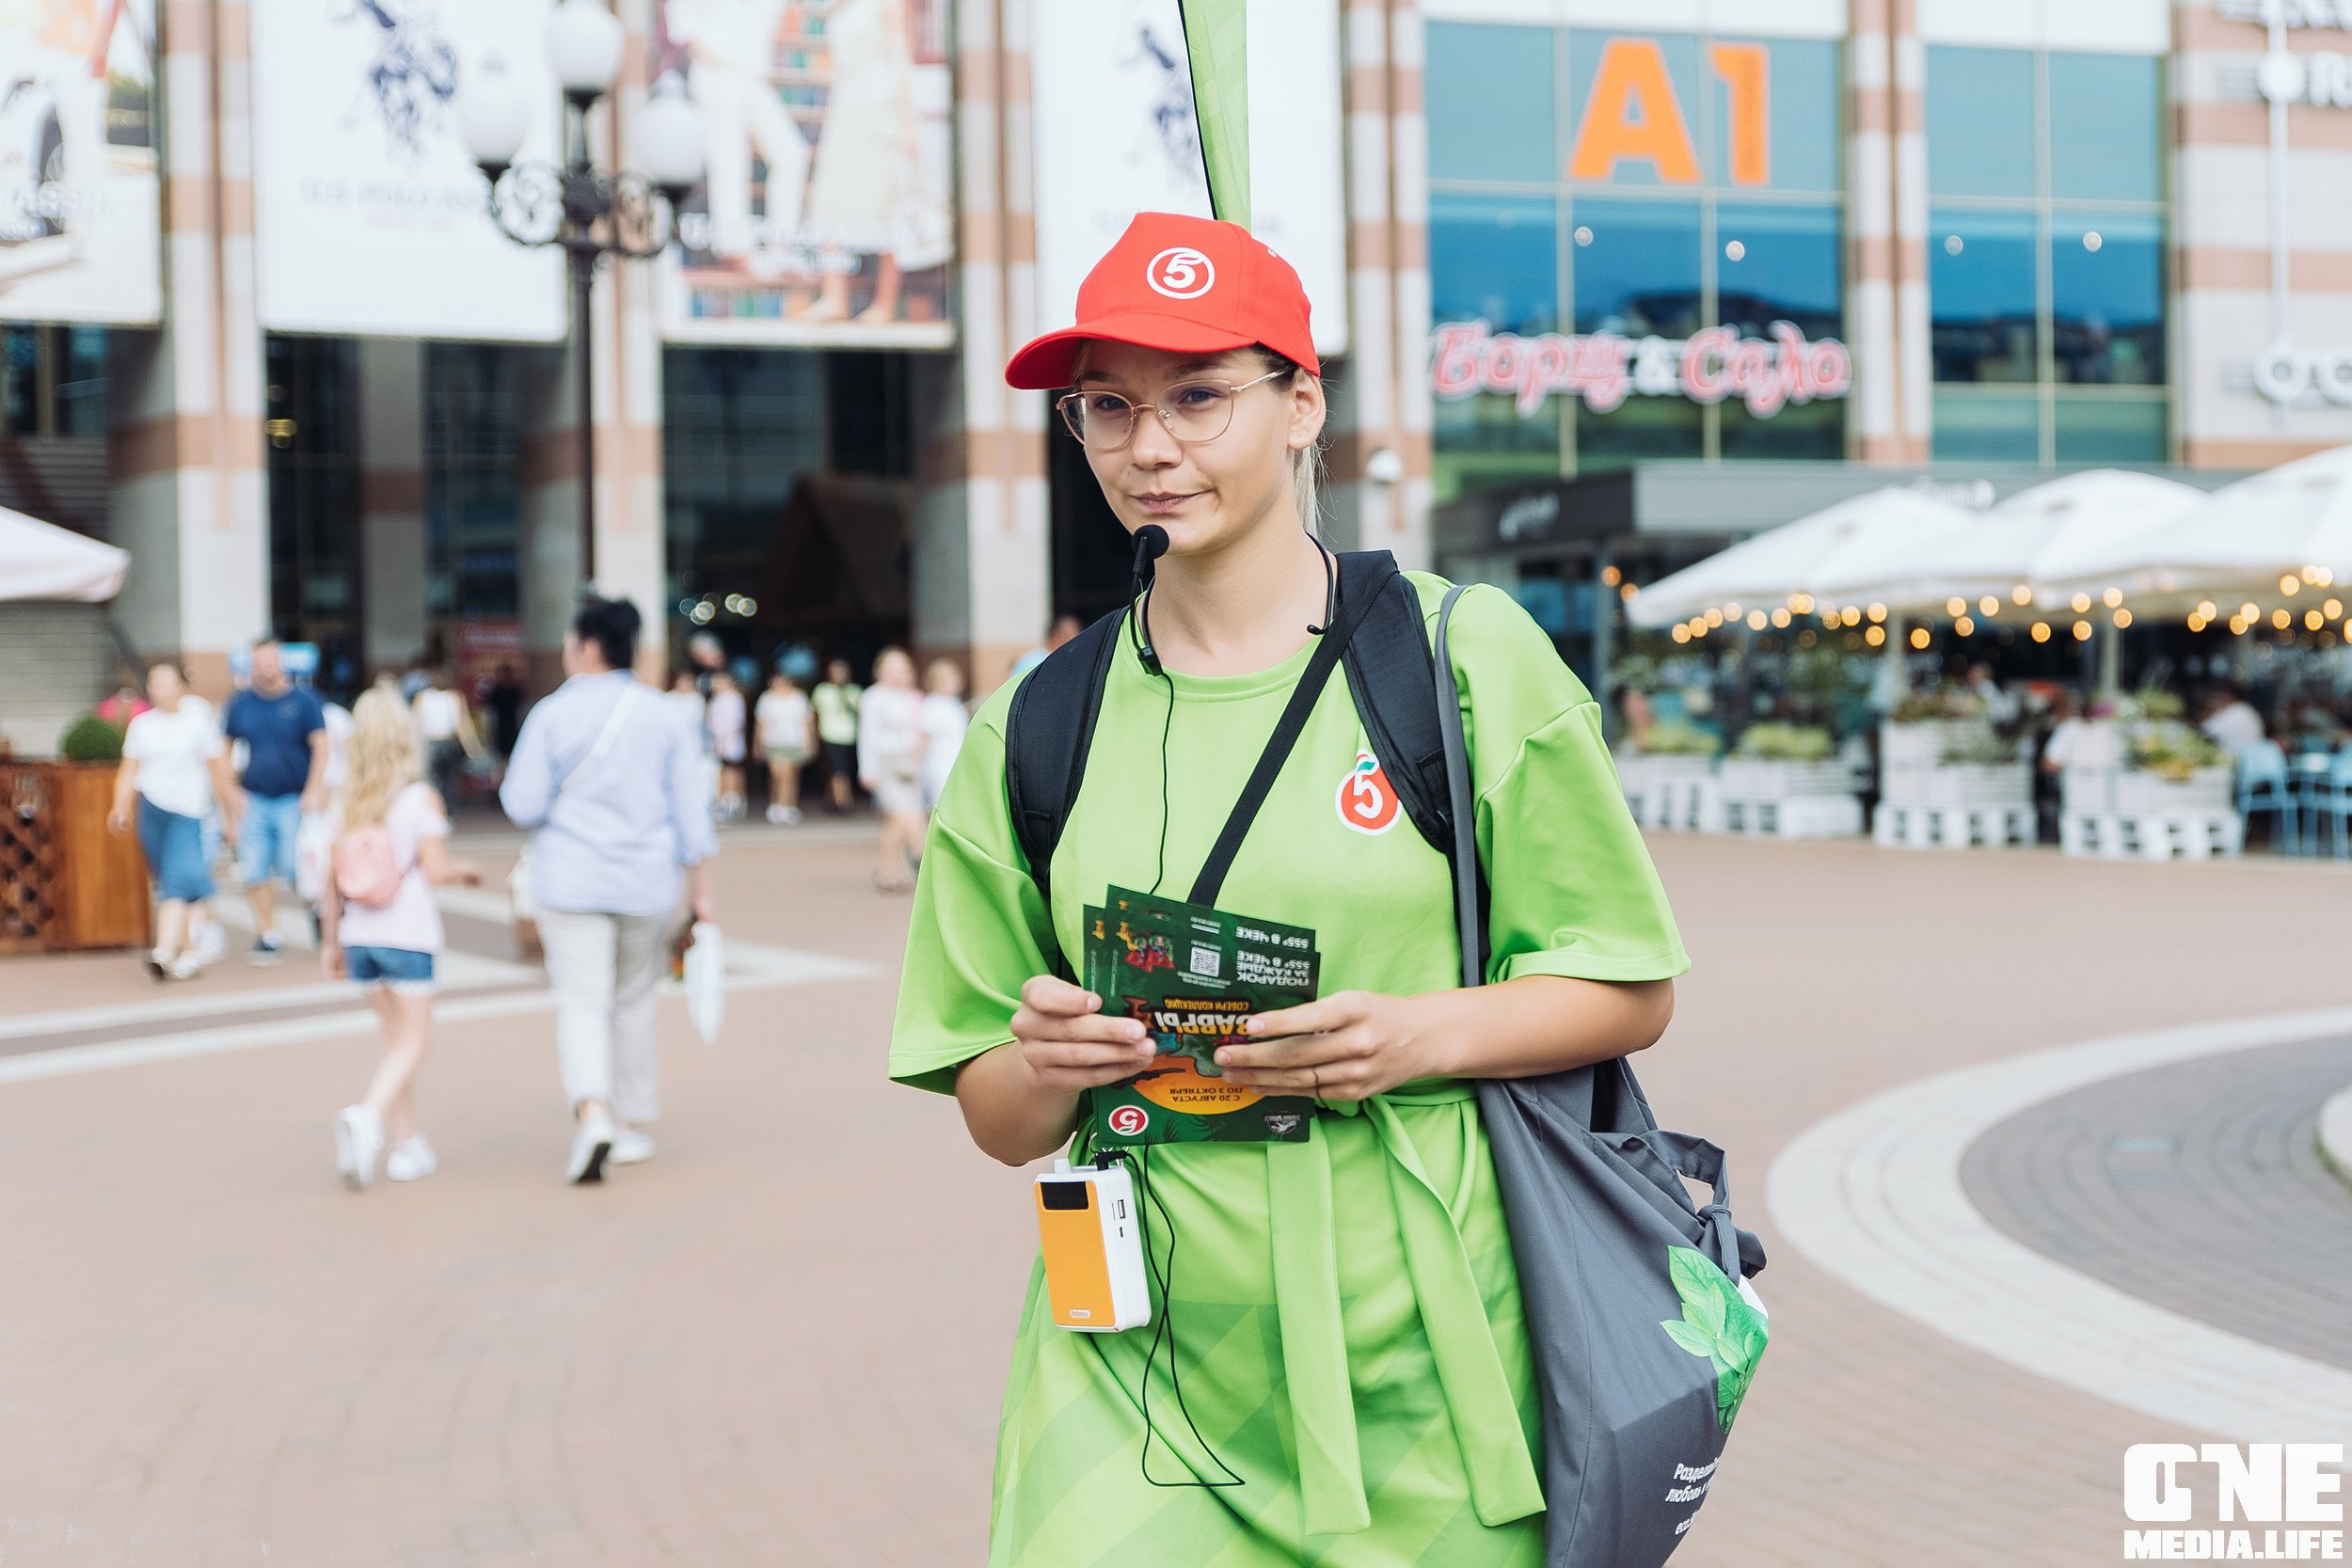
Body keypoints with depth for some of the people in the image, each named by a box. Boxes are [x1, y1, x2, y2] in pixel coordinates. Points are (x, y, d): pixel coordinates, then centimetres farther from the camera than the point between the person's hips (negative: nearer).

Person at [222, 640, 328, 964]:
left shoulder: (303, 700, -3)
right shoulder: (240, 704, 6)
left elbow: (320, 746, -5)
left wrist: (315, 789, -13)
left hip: (294, 800, -3)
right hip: (255, 800, 3)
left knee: (293, 870, -6)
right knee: (254, 874, 0)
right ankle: (268, 935, 12)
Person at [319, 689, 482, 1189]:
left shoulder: (350, 801, 6)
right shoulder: (421, 797, -8)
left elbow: (334, 876, 6)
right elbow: (435, 868, -13)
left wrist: (331, 940, 13)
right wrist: (465, 869, 8)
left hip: (360, 936, 5)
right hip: (407, 935, -5)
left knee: (396, 1039, 15)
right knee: (412, 1044, 0)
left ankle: (406, 1144, 15)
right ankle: (367, 1118, -23)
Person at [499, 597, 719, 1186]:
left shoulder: (552, 713, -5)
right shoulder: (666, 717, 2)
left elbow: (523, 805, -7)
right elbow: (691, 811, 0)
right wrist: (700, 893, 3)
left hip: (571, 884, -2)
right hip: (647, 885, 3)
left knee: (582, 1003, -3)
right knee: (634, 1003, 16)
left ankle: (593, 1113, -24)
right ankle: (633, 1125, 22)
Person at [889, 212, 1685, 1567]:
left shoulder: (1467, 656, 0)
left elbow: (1635, 990, 3)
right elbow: (1002, 1124, 10)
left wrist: (1425, 1035, -14)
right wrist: (1048, 1065, -12)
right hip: (1140, 1363, 1)